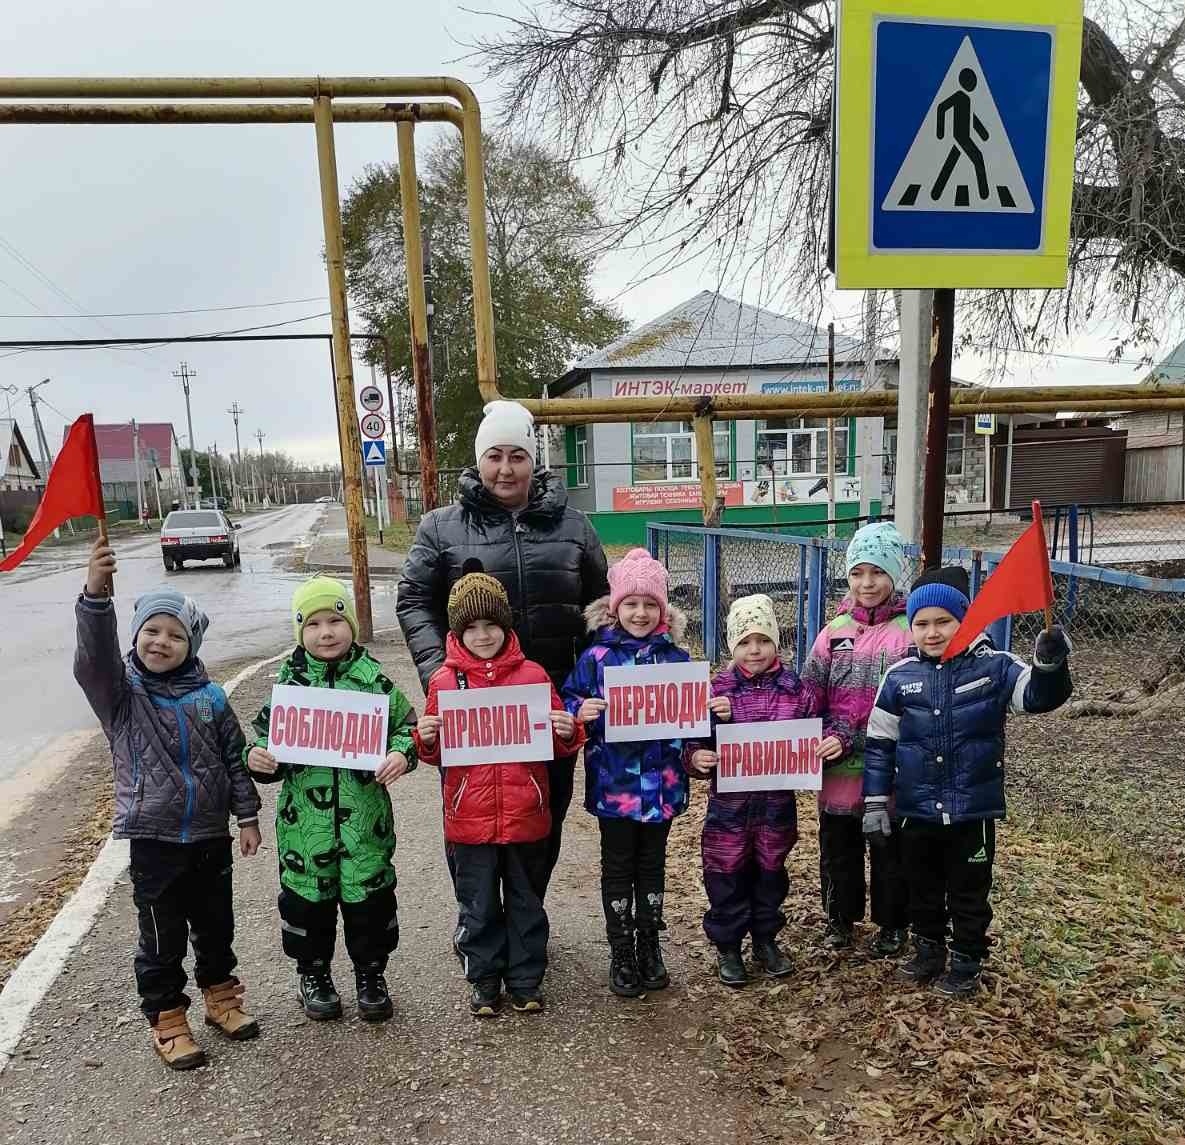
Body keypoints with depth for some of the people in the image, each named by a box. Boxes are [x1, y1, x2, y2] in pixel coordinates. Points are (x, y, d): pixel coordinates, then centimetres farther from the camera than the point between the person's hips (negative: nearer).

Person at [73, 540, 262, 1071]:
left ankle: (221, 998, 40)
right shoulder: (120, 692, -9)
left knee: (215, 927, 18)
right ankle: (168, 1022, 28)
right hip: (154, 842, -2)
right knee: (162, 939, 9)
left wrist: (247, 815, 3)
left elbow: (234, 759, 3)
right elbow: (94, 655, -31)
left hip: (210, 835, 3)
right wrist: (95, 594, -46)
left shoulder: (209, 697, -3)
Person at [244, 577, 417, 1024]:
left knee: (370, 894, 10)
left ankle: (370, 974, 32)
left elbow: (406, 726, 2)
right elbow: (267, 737, 6)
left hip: (365, 816, 0)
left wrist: (402, 754, -17)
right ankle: (313, 974, 36)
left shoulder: (374, 679, -3)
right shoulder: (289, 683, -1)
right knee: (307, 896, 13)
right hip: (305, 819, 1)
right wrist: (256, 758, -15)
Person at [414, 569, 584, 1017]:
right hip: (470, 819, 0)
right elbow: (436, 753, 7)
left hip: (526, 816, 1)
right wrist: (425, 740, -15)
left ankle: (525, 981, 34)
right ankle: (484, 981, 34)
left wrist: (569, 733, -17)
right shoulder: (445, 680, -3)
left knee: (526, 902, 16)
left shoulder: (533, 674, -3)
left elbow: (558, 743, 5)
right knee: (479, 905, 14)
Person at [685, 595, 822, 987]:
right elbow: (692, 742, -2)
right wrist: (696, 758, -22)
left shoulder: (799, 690, -4)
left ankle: (766, 941, 37)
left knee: (771, 873, 17)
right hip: (729, 804, -1)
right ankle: (727, 947, 27)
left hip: (777, 803, 1)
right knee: (727, 878, 9)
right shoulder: (715, 690, -6)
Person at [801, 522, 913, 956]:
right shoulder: (835, 631, 5)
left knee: (890, 850, 13)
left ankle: (892, 925, 34)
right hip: (839, 766, 4)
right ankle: (840, 918, 38)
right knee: (837, 846, 17)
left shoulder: (910, 631, -9)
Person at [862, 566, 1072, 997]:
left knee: (969, 893, 14)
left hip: (973, 811, -2)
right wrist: (875, 801, 0)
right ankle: (928, 953, 40)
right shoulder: (900, 676, -4)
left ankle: (966, 964, 34)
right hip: (917, 811, 2)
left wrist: (1050, 664, -35)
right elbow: (879, 743, 1)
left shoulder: (994, 667, -8)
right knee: (923, 890, 20)